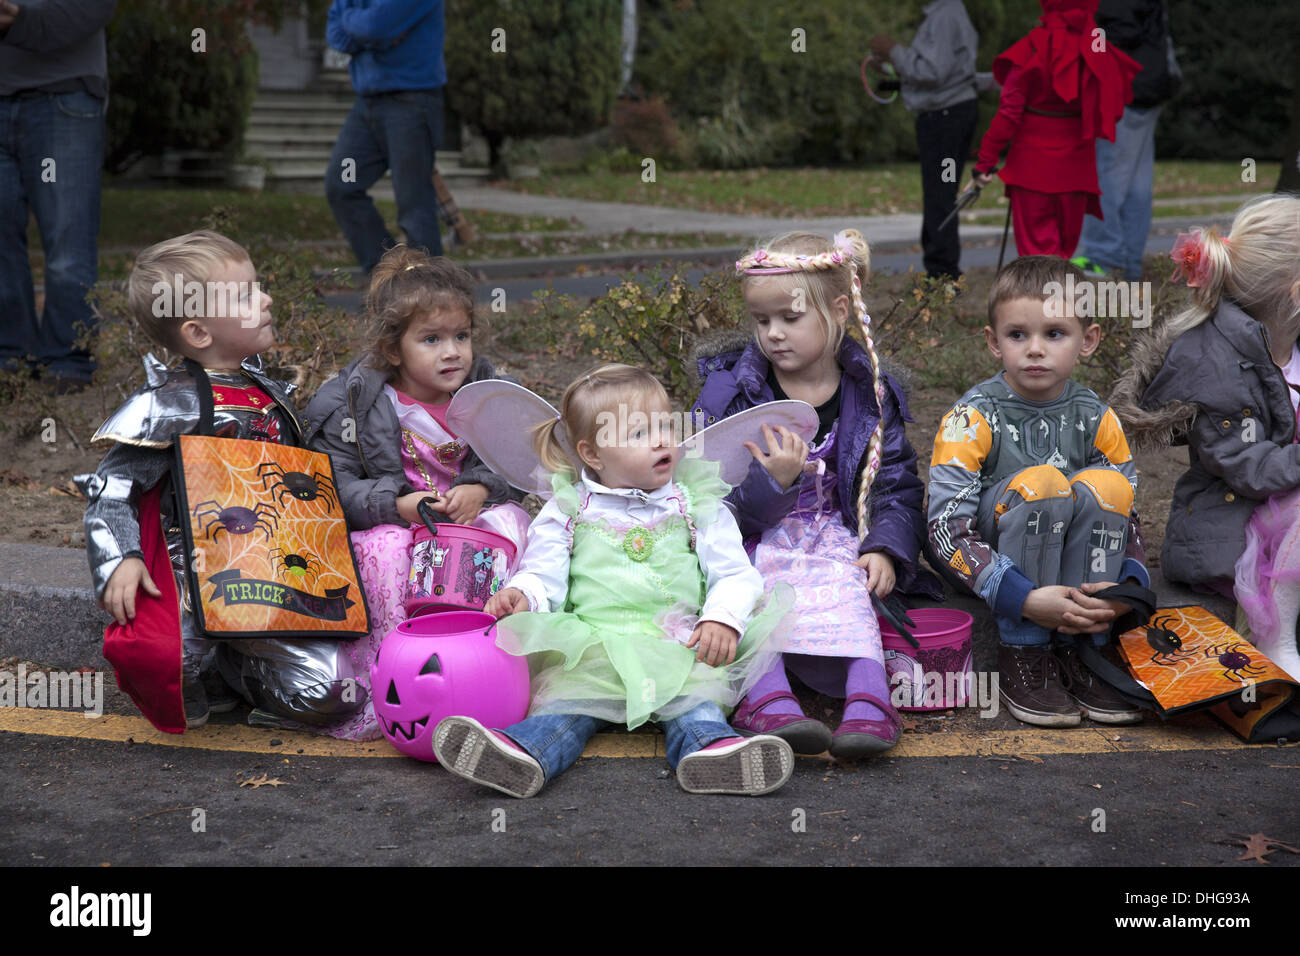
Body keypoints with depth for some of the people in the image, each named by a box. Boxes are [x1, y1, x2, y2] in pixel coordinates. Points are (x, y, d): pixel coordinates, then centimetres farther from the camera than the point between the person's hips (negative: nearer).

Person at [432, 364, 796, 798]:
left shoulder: (696, 505, 16)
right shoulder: (568, 511, 14)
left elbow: (735, 574, 11)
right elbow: (544, 577, 9)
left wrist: (722, 618, -10)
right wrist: (523, 594, -15)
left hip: (679, 647, 1)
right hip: (591, 645, -1)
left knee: (695, 695, -30)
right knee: (568, 696, -29)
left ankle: (710, 747, -57)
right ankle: (524, 754, -54)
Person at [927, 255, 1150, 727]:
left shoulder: (1096, 419, -2)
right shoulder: (973, 419, -14)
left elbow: (1128, 517, 3)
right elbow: (947, 529, -21)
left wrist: (1128, 587, -18)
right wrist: (1025, 599, -32)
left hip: (1077, 568, 4)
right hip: (985, 563, -4)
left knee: (1105, 485, -23)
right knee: (1041, 483, -31)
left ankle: (1079, 648, -15)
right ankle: (1021, 653, -20)